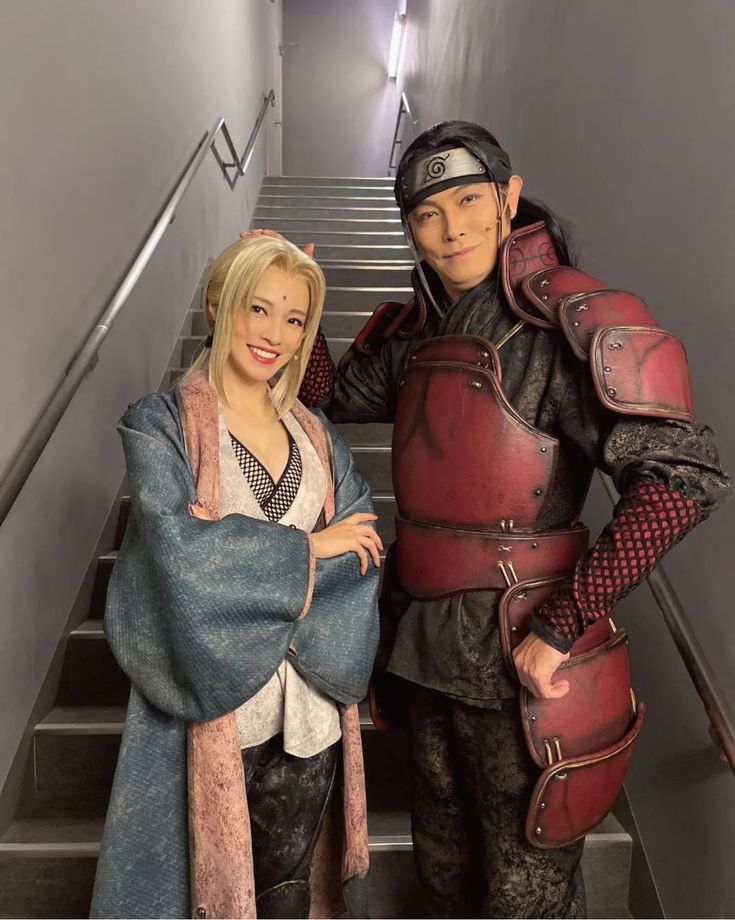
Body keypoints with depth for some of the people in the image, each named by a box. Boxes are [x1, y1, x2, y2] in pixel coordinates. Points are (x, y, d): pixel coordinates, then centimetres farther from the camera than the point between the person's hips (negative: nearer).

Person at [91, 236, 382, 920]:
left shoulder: (317, 438, 8)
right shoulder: (161, 425, -4)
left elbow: (362, 558, -2)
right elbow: (177, 547, -18)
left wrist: (235, 552, -17)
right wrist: (305, 545, -10)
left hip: (310, 708, 4)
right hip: (212, 706, -3)